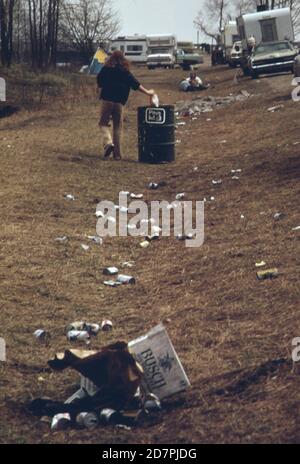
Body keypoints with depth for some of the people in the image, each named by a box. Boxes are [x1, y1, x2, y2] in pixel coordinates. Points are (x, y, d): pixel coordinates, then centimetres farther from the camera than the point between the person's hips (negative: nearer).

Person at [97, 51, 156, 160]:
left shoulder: (106, 69, 3)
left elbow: (99, 83, 7)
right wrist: (147, 92, 13)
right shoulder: (126, 72, 6)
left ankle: (108, 142, -20)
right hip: (119, 102, 2)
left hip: (106, 100, -2)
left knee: (103, 123, 7)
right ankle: (117, 153, 5)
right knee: (118, 127, 6)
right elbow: (136, 84, 5)